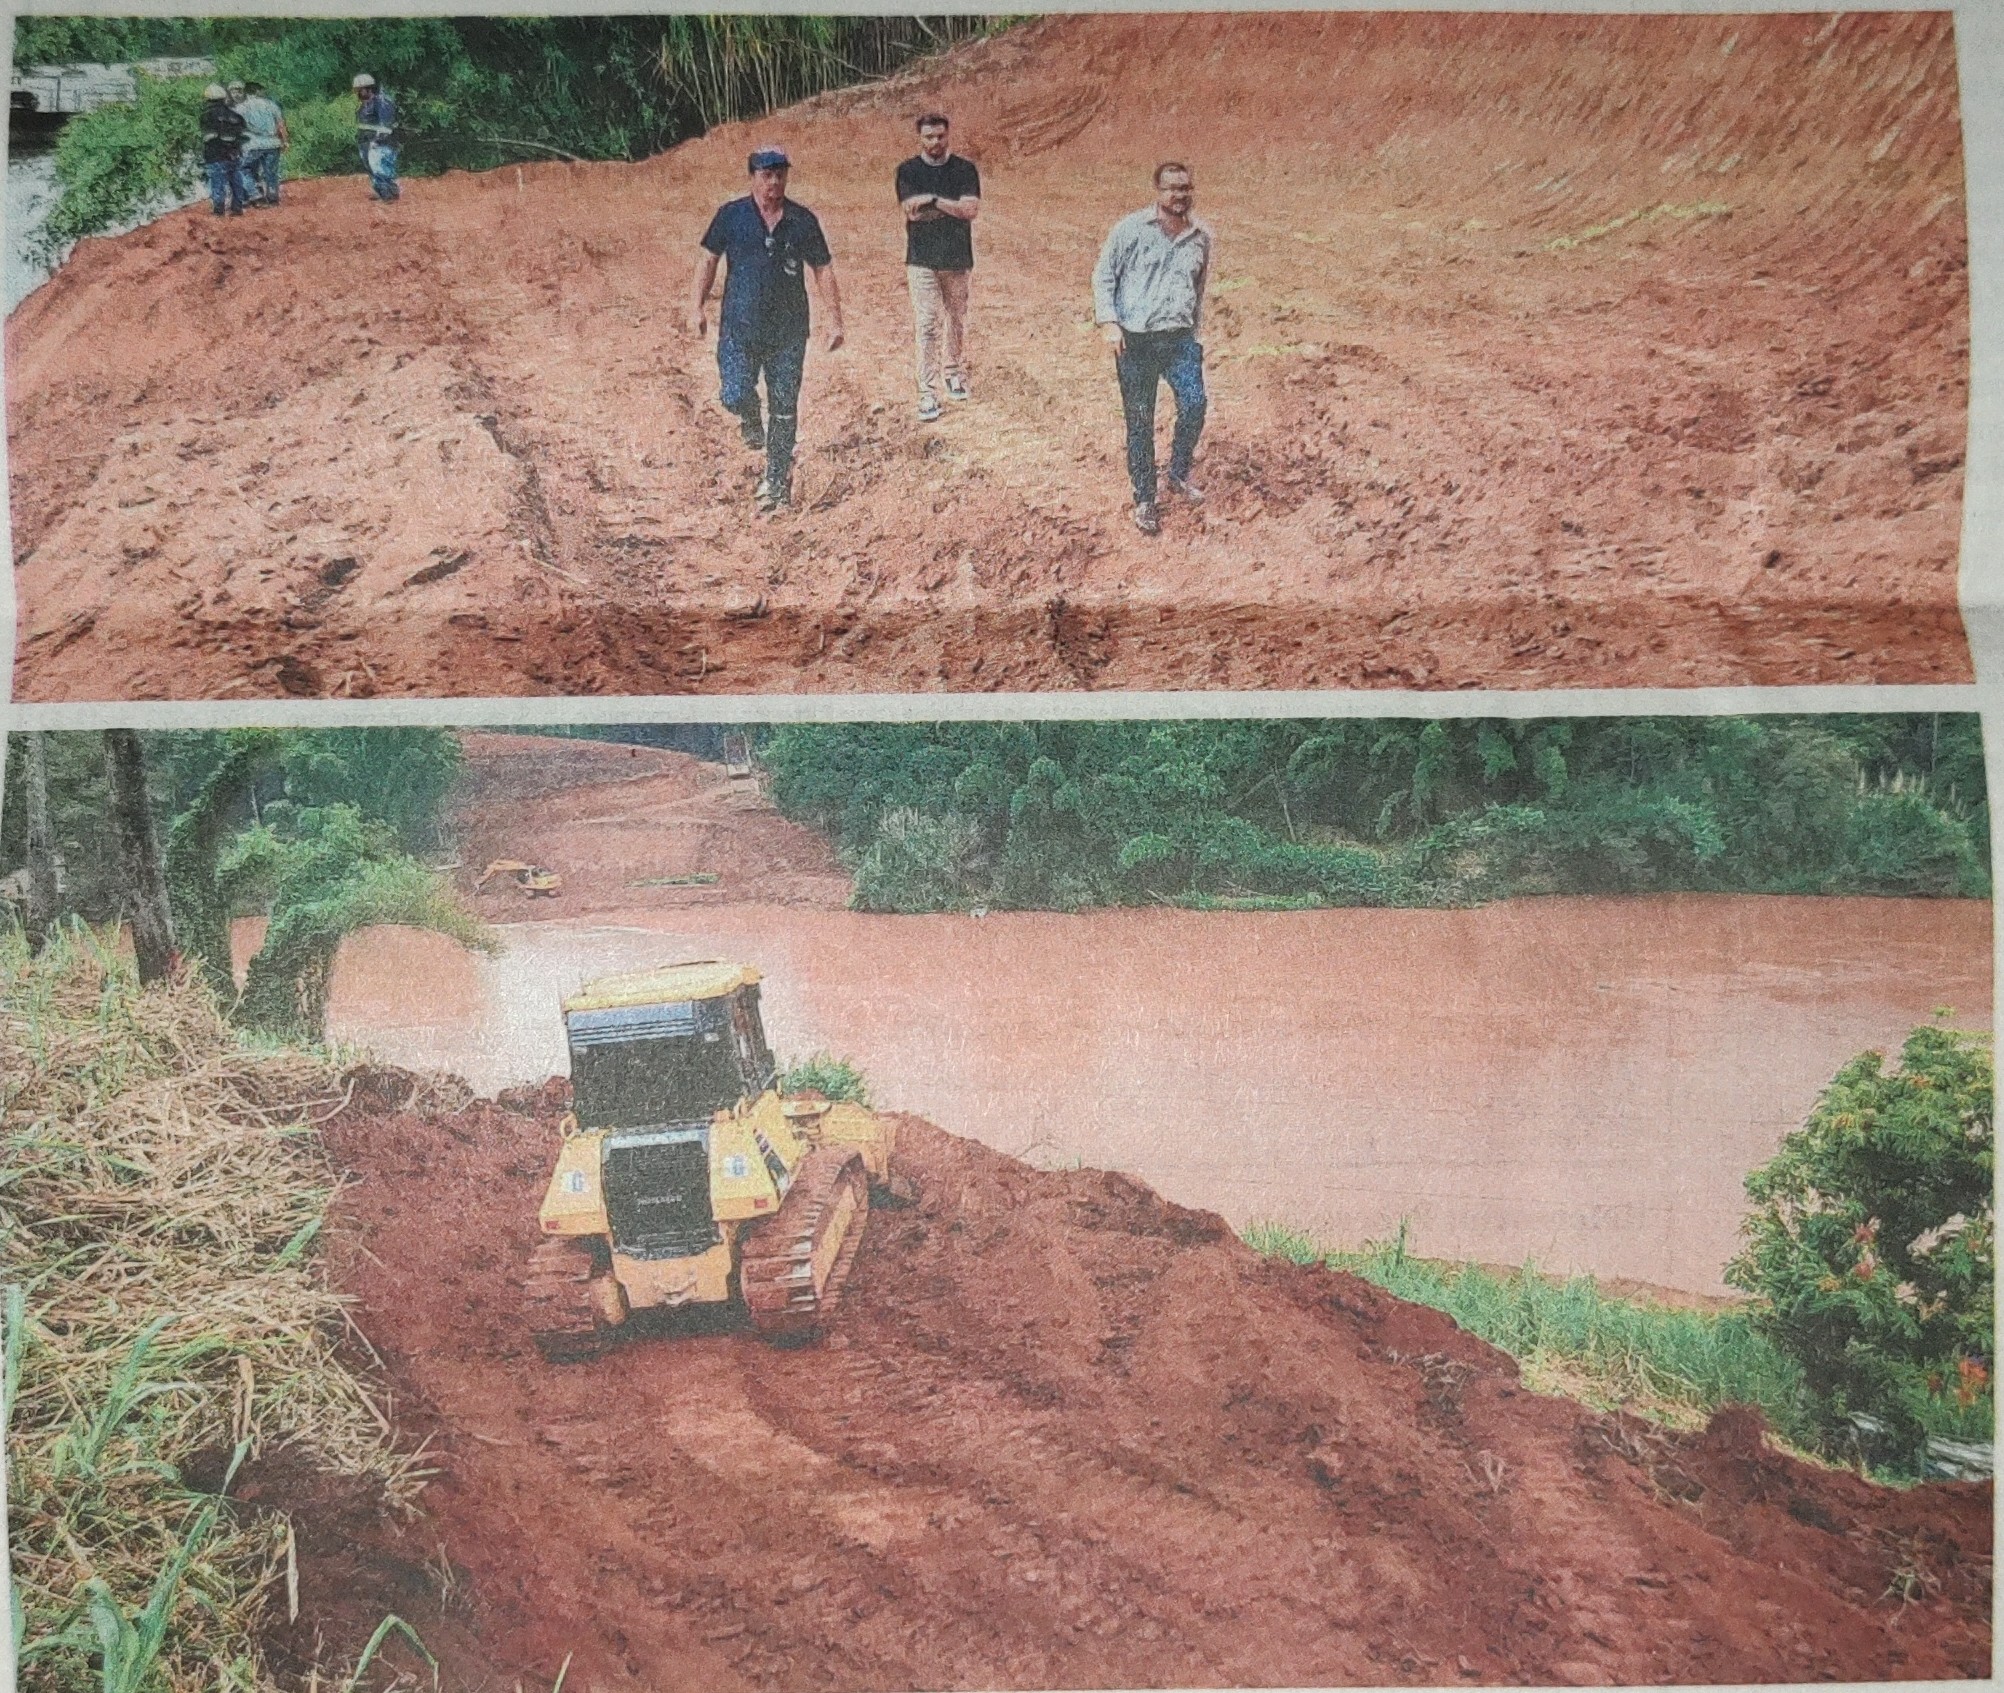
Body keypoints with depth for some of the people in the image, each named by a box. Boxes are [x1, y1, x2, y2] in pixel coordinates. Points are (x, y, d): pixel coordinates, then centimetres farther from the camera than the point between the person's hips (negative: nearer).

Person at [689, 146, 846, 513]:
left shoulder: (803, 220, 3)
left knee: (784, 409, 3)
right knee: (736, 397, -11)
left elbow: (822, 270, 7)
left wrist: (835, 319, 1)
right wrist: (697, 305, -2)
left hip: (789, 331, 1)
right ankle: (751, 419, 28)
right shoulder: (731, 216, 1)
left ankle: (777, 481, 15)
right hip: (739, 328, -1)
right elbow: (708, 259, 6)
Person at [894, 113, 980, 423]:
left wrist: (933, 200, -15)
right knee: (927, 326, -7)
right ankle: (928, 395, -8)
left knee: (957, 321, 12)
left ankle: (955, 373, 34)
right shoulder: (908, 171, 1)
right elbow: (913, 212, -12)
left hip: (958, 259, 2)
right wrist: (954, 205, -11)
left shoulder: (964, 169, 2)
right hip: (922, 261, -1)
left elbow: (972, 210, -11)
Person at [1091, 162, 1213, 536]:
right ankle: (1144, 500, 14)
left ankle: (1179, 474, 10)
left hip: (1179, 337, 3)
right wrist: (1108, 322, -10)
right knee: (1139, 421, 2)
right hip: (1134, 339, -3)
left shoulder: (1201, 237, 8)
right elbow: (1103, 275, -1)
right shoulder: (1131, 229, -4)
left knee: (1194, 404, -16)